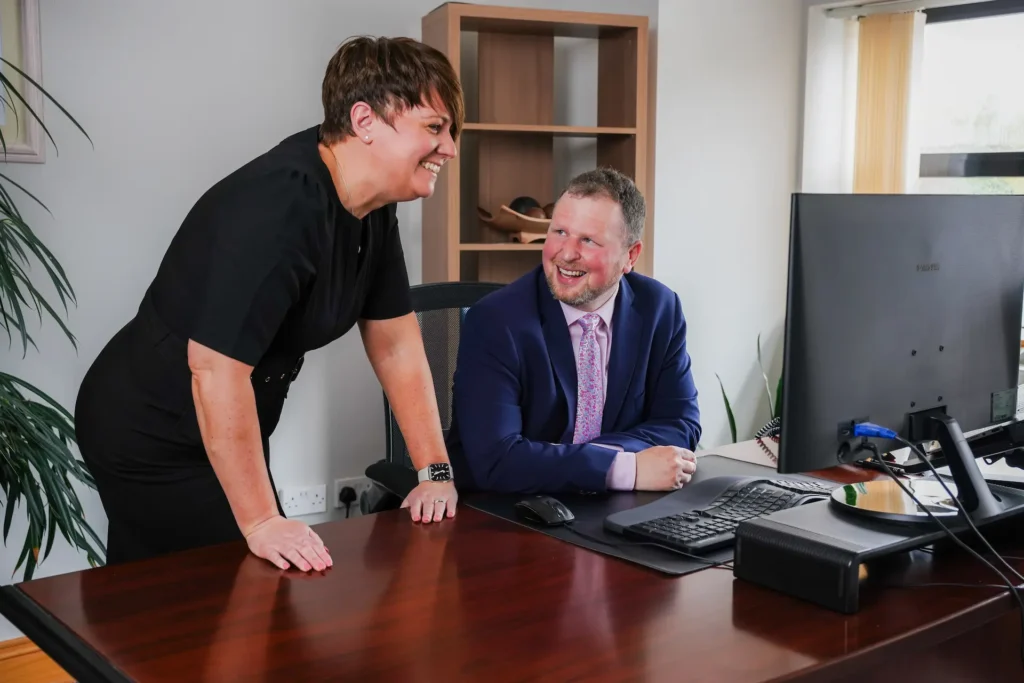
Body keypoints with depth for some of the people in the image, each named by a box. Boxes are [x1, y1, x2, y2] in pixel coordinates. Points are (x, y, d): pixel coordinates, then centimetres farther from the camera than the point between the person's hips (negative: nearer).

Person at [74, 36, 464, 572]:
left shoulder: (372, 206, -2)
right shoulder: (277, 207, -30)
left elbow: (395, 343, 3)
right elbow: (216, 367, -33)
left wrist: (434, 471, -1)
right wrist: (261, 522, -28)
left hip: (227, 433, 9)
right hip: (148, 436, -9)